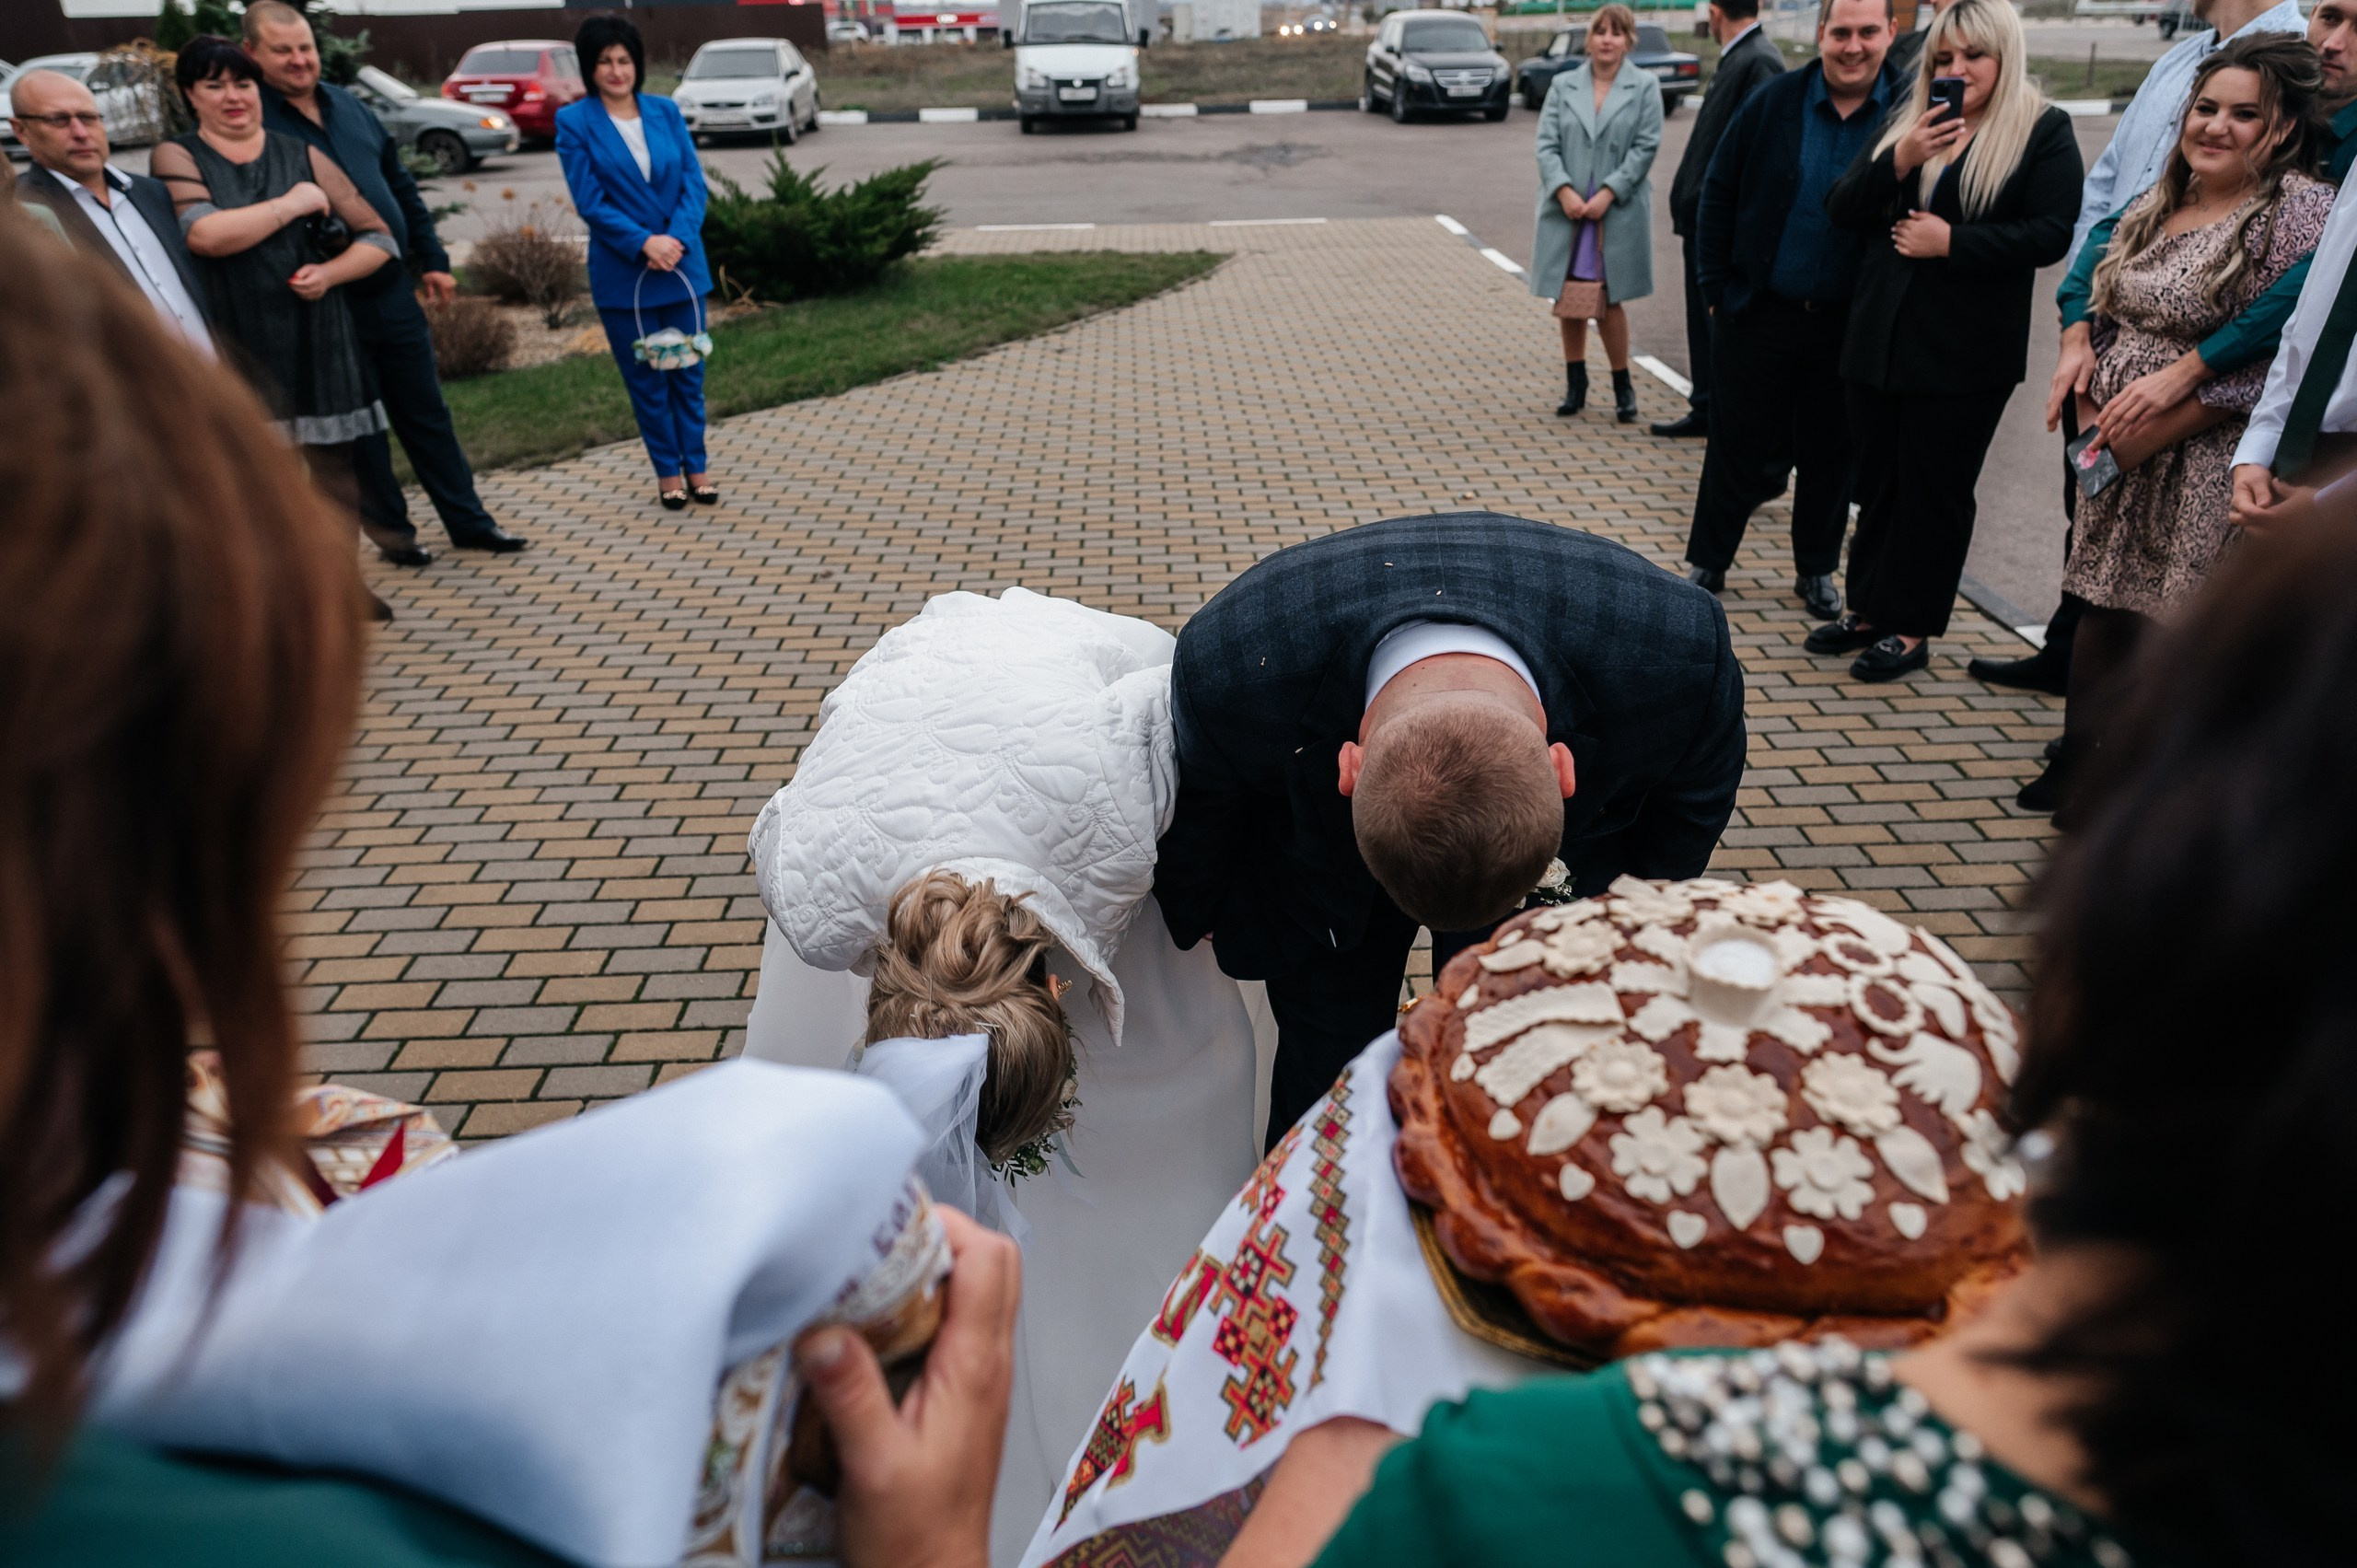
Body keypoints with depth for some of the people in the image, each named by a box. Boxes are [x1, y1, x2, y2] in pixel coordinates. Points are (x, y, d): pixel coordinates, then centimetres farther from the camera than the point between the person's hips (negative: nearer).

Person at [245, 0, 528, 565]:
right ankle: (391, 529, 20)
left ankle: (469, 522, 19)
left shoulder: (349, 107, 11)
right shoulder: (252, 122, -8)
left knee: (427, 413, 11)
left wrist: (431, 259, 14)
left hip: (393, 291, 5)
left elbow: (402, 187, 17)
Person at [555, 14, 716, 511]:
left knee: (688, 371, 9)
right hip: (623, 273, -2)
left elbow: (693, 182, 1)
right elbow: (589, 201, -9)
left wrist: (677, 238, -15)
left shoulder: (666, 111, 5)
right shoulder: (574, 122, -3)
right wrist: (644, 243, -19)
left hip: (682, 263, 3)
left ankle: (695, 465, 21)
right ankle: (667, 471, 19)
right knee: (646, 377, 6)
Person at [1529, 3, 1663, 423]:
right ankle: (1575, 383, 21)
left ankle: (1623, 386, 13)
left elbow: (1646, 147, -4)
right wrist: (1563, 190, -15)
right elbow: (1546, 144, 1)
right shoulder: (1563, 88, 8)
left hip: (1618, 212, -2)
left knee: (1608, 300, -1)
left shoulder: (1644, 87, 3)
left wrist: (1609, 192, -15)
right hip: (1565, 211, 3)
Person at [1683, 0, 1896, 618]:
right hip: (1761, 312, -1)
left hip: (1847, 325, 1)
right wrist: (1716, 288, -1)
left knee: (1831, 452, 12)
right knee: (1742, 445, 7)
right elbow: (1719, 193, 2)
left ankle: (1816, 570, 28)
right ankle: (1706, 562, 22)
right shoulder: (1774, 103, -4)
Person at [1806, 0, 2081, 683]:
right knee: (1878, 481, 11)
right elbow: (1842, 209, 3)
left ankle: (1911, 628, 9)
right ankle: (1868, 608, 23)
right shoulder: (1904, 123, 12)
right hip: (1882, 337, 5)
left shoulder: (2043, 131, -3)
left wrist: (1951, 241, -17)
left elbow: (2051, 236, -11)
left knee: (1935, 488, 1)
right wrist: (1899, 161, -13)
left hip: (1967, 349, -5)